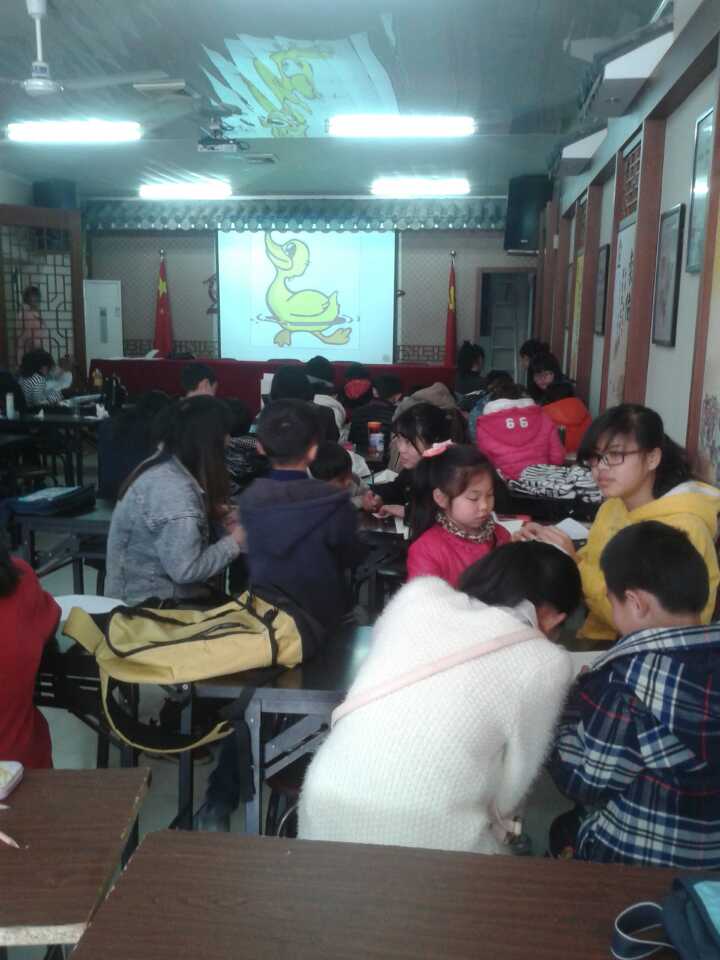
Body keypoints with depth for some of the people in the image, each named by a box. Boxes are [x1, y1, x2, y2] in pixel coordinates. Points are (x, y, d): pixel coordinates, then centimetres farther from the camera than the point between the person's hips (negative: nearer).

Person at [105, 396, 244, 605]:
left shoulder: (162, 466, 3)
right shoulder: (174, 490, -26)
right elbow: (185, 570, -26)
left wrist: (216, 518, 1)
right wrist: (233, 542, -15)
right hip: (154, 603, -9)